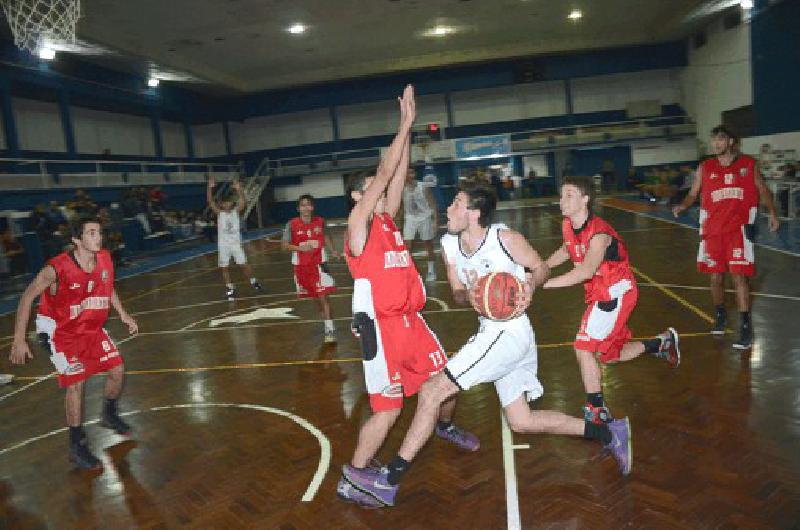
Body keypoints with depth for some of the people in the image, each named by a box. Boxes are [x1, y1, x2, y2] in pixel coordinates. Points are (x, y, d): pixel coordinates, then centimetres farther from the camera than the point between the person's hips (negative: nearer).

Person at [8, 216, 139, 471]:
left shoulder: (105, 259, -12)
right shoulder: (57, 269, -29)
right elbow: (27, 297, -17)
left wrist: (123, 315, 8)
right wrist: (19, 340, -18)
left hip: (92, 328, 6)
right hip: (60, 332, -6)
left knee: (118, 370, 7)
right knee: (76, 383, -9)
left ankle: (109, 415, 35)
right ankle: (77, 446, 8)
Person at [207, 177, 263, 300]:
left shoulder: (236, 211, 1)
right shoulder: (219, 213, 0)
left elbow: (243, 202, -16)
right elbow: (210, 202, -14)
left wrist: (238, 189, -31)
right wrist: (210, 188, -28)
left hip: (235, 242, -1)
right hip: (223, 244, 1)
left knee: (244, 264, 2)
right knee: (224, 267, 5)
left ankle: (253, 281, 23)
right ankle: (230, 288, 18)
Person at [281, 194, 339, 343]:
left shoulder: (320, 222, -2)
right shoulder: (292, 224, -8)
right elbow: (284, 245, -7)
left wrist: (332, 251, 2)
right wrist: (300, 248, -23)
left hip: (319, 263, -1)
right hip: (301, 265, 1)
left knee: (323, 296, -9)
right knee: (315, 296, 14)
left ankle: (329, 328, -8)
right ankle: (325, 315, 36)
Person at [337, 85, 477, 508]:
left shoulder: (387, 219, 12)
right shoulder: (358, 223, -9)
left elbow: (398, 176, 6)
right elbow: (385, 174, -15)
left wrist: (408, 129, 2)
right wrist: (405, 126, -11)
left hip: (409, 320, 8)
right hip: (380, 326, -8)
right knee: (388, 409, -6)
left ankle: (445, 427, 48)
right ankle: (351, 480, 11)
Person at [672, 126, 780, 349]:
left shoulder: (748, 164, 2)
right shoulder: (705, 167, 5)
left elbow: (762, 189, 12)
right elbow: (693, 194, 6)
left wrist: (772, 212, 1)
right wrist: (682, 206, -14)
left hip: (739, 228, -2)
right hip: (713, 229, 2)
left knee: (739, 276, -10)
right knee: (716, 277, 9)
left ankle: (745, 327, -5)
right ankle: (720, 315, 32)